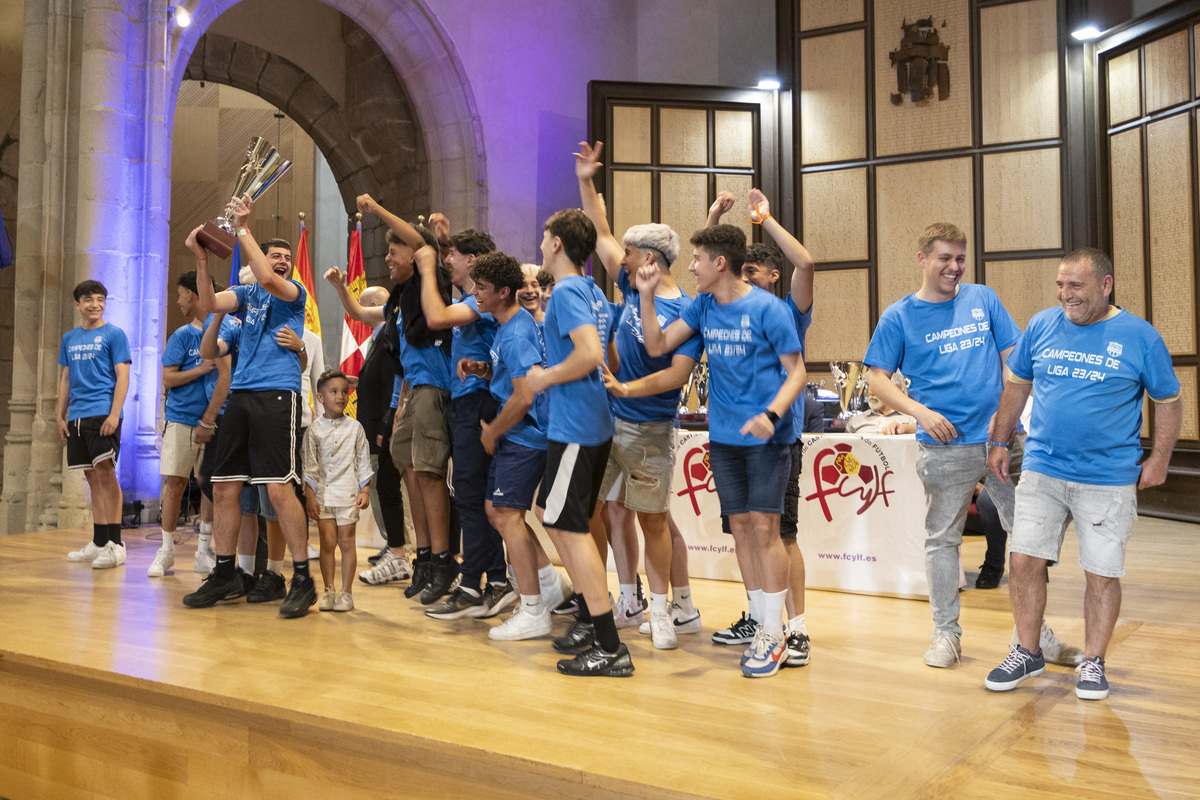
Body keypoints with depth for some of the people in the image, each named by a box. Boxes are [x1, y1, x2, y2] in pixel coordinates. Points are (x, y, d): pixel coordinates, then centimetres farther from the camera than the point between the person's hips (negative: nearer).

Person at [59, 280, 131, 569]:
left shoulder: (114, 334, 0)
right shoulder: (69, 338, 17)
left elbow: (122, 376, -6)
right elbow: (65, 379, 21)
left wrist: (115, 414, -15)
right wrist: (60, 416, 14)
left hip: (102, 413, -6)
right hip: (77, 417, 6)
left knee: (105, 472, -12)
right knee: (92, 477, 9)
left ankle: (115, 544, -10)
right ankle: (98, 544, 15)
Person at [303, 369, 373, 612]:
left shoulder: (355, 428, 5)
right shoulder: (314, 430, 4)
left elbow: (363, 461, 7)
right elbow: (309, 465, 3)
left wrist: (365, 490, -1)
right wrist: (310, 495, -3)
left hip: (348, 493, 0)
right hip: (322, 494, 0)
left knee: (346, 541, 1)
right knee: (327, 542, 1)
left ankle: (346, 592, 7)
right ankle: (328, 590, 10)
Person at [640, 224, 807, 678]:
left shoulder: (768, 309, -10)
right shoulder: (702, 308, 8)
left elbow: (797, 372, -8)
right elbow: (657, 346, 8)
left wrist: (772, 414, -23)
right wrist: (646, 295, -2)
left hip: (766, 436, -6)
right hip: (723, 436, 6)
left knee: (764, 527, -7)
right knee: (740, 527, 8)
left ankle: (774, 634, 3)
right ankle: (761, 624, 19)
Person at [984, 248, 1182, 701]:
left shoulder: (1139, 336, -2)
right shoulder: (1042, 326, 4)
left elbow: (1168, 401, 6)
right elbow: (1017, 385, 14)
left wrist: (1158, 460, 0)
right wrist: (1000, 443, 11)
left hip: (1110, 480, -2)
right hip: (1042, 471, 2)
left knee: (1102, 573, 4)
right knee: (1024, 561, 0)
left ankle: (1093, 664, 22)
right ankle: (1027, 653, 19)